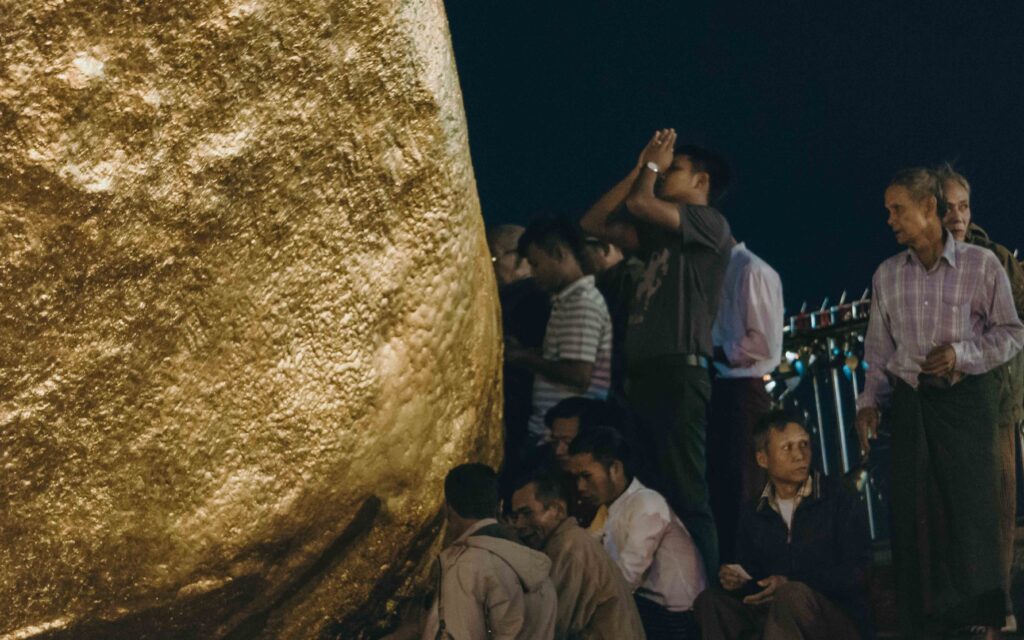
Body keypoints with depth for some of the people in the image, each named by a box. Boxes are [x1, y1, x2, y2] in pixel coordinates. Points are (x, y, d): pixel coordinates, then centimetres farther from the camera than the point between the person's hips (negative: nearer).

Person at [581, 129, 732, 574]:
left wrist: (655, 166, 9)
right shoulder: (660, 236, 24)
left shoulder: (709, 223, 0)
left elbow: (639, 204, -12)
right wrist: (641, 167, 20)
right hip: (643, 375, 9)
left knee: (685, 494, -12)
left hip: (679, 373, -9)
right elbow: (593, 224, 22)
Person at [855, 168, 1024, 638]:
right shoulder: (887, 275, 8)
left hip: (966, 398, -3)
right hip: (910, 401, 3)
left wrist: (961, 355, -13)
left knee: (971, 506, -3)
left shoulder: (981, 265, -4)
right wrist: (869, 402, 5)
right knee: (913, 512, 2)